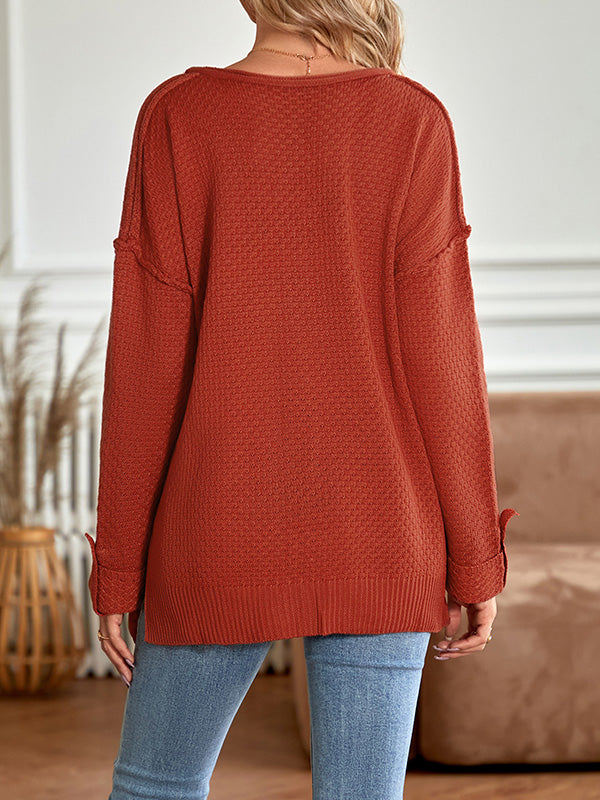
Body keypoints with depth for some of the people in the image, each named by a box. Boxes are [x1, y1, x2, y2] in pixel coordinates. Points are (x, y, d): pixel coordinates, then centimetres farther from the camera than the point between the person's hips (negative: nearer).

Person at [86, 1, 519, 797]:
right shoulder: (414, 124, -7)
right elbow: (438, 356, -8)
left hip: (222, 541, 0)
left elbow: (147, 365, -7)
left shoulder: (177, 119, -7)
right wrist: (476, 559, 1)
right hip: (374, 541, 0)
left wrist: (118, 567, 2)